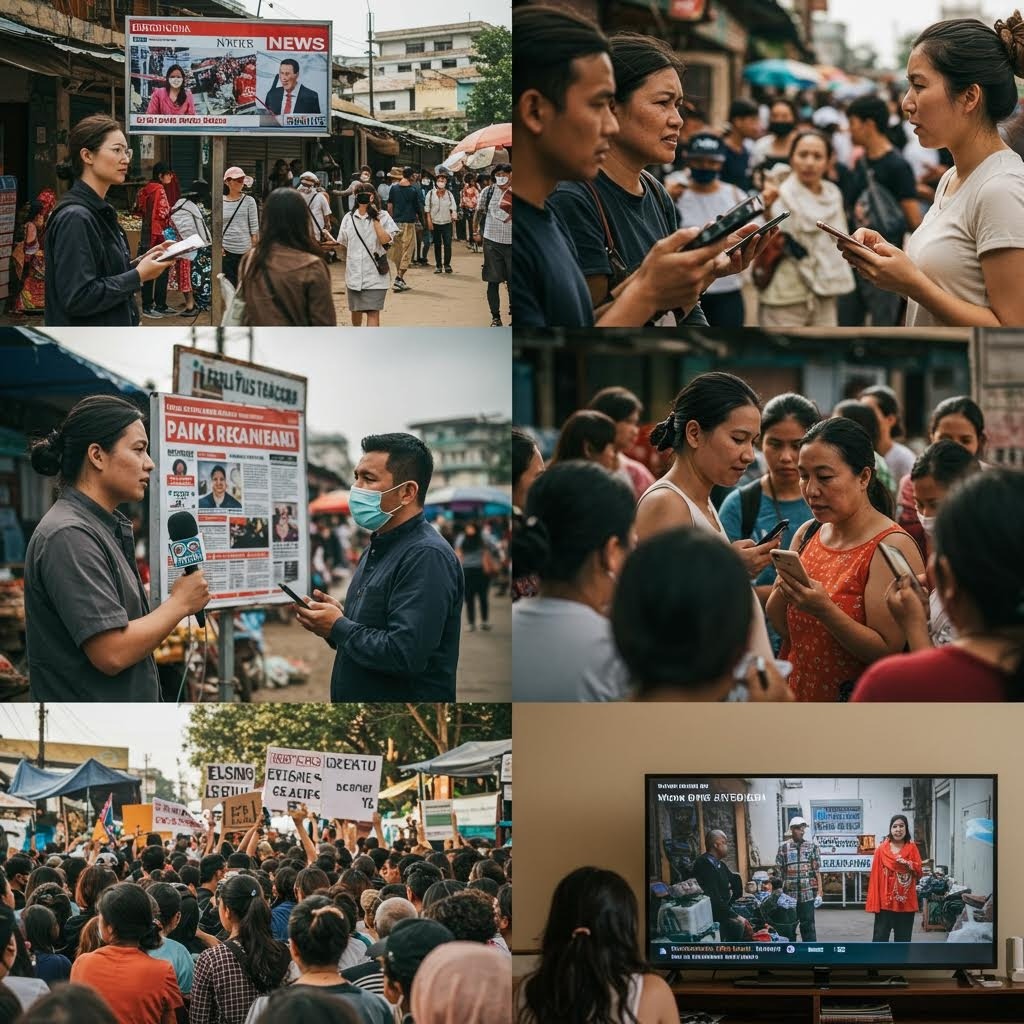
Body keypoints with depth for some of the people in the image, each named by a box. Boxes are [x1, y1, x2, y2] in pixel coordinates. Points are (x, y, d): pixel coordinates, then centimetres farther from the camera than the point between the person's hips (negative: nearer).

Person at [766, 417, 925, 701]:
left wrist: (825, 611, -33)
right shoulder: (807, 534, 2)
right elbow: (782, 627, 4)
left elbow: (888, 650, -22)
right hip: (799, 694, 6)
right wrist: (783, 591, -16)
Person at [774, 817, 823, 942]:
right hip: (789, 894, 1)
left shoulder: (812, 846, 5)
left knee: (808, 925, -2)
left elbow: (817, 871, 3)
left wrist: (819, 893, -4)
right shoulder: (783, 847, 5)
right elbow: (779, 872, 5)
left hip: (808, 894, -1)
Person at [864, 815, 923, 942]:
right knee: (880, 938, -4)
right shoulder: (881, 849, 0)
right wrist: (874, 903, -7)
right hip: (885, 901, -2)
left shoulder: (912, 848, 5)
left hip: (906, 902, 2)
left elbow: (919, 872, 2)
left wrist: (907, 864, -19)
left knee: (903, 939, 7)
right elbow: (875, 876, -2)